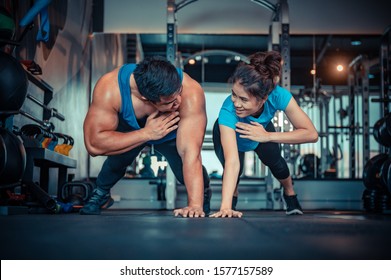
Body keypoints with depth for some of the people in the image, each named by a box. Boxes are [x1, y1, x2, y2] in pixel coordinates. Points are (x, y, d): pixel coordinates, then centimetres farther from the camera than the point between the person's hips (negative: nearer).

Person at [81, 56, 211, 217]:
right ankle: (101, 192, 11)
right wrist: (146, 133, -42)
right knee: (117, 160, -24)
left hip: (173, 133, 0)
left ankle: (203, 192, 17)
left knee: (186, 172, -20)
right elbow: (93, 144, -39)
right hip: (129, 130, 1)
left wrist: (195, 205, -50)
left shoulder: (191, 92, -41)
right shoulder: (109, 88, -39)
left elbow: (191, 152, -43)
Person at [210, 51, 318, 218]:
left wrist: (267, 136, -45)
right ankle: (232, 205, 12)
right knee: (235, 169, -21)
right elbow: (232, 161, -53)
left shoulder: (278, 96, -41)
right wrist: (225, 207, -61)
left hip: (262, 129, 2)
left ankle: (290, 193, 21)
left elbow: (311, 134, -37)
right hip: (228, 133, -2)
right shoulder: (228, 111, -47)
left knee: (274, 161, -13)